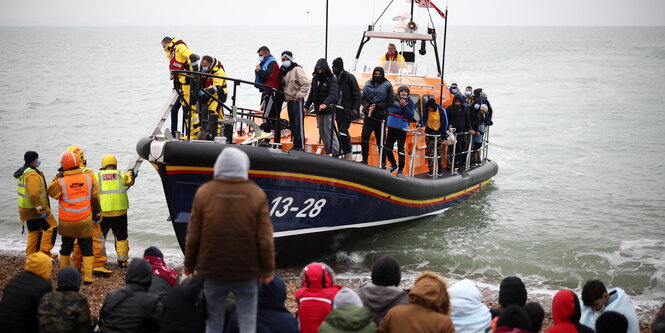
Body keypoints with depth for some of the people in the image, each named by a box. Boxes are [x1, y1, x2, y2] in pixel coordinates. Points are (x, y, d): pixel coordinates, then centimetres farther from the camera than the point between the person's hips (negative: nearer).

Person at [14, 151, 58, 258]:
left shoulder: (24, 172, 13)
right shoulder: (32, 174, -21)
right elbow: (34, 194, -27)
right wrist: (41, 210, -24)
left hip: (25, 208, 10)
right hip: (34, 208, -10)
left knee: (33, 230, 17)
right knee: (51, 226, -3)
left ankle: (31, 254, 21)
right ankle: (45, 251, -3)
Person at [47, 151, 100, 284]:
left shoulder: (61, 182, -15)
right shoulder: (88, 178, -6)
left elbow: (51, 192, 5)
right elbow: (95, 199, 3)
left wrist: (58, 176, 6)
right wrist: (97, 215, 15)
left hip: (67, 223, -1)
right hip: (85, 221, 1)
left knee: (66, 248, 18)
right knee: (87, 249, 7)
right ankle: (87, 277, 2)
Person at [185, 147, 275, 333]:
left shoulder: (204, 192, -2)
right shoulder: (257, 194, -5)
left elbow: (193, 236, 0)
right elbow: (265, 239, -5)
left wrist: (189, 265, 12)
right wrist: (268, 269, 4)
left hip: (213, 271, 1)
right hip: (246, 273, -1)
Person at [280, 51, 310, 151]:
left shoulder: (297, 69, -11)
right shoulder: (283, 71, 14)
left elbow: (306, 84, -17)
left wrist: (299, 96, -17)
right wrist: (284, 96, 12)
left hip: (297, 101, -9)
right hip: (289, 101, 9)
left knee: (298, 124, -9)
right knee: (292, 124, 12)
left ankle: (300, 146, -7)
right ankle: (295, 145, 19)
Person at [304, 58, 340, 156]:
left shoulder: (331, 80, -10)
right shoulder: (315, 79, 12)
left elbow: (333, 94, -24)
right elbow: (311, 94, 20)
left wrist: (325, 103, -41)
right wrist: (306, 106, 15)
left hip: (329, 110, -7)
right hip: (318, 111, 7)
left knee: (329, 132, -10)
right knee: (322, 133, 11)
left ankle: (335, 153, -6)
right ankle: (328, 152, 19)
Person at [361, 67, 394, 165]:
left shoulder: (387, 86, -1)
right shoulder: (368, 85, 9)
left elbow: (390, 102, -4)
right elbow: (363, 98, 12)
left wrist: (376, 105, -11)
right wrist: (368, 106, -8)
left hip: (380, 117, -3)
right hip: (369, 116, 3)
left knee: (380, 141, 1)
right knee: (364, 137, -9)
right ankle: (364, 160, -1)